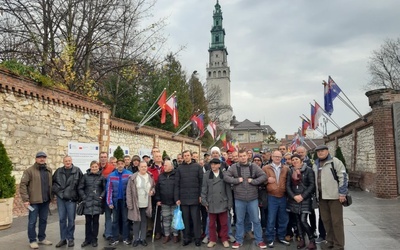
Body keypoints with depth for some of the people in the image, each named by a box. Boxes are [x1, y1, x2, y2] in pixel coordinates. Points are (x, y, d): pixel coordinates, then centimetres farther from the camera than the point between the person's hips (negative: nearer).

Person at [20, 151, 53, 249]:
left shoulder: (49, 170, 9)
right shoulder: (30, 170, -7)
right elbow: (23, 185, -11)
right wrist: (25, 199, -16)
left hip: (45, 201, 5)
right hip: (34, 201, -5)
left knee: (43, 220, 14)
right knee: (32, 221, 4)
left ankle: (42, 238, 27)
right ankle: (32, 240, 16)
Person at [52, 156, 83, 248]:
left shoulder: (77, 171, -5)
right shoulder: (58, 171, 5)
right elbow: (52, 182, 15)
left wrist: (79, 196, -4)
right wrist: (55, 190, 5)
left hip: (71, 199, -3)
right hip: (60, 198, 3)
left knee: (71, 220, 6)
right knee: (62, 219, 10)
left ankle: (70, 238, 18)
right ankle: (63, 239, 21)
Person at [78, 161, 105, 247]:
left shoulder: (101, 177, 2)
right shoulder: (85, 176, 2)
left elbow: (105, 189, 4)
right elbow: (80, 188, 3)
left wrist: (101, 197, -7)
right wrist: (84, 198, -5)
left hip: (97, 202, 0)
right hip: (87, 202, 0)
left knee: (95, 221, 7)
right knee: (88, 221, 7)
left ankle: (94, 239, 18)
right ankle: (87, 239, 20)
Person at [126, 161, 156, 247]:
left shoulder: (150, 177, 1)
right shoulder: (133, 177, -10)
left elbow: (154, 187, 17)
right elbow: (129, 191, -8)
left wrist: (152, 191, -6)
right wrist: (130, 204, -11)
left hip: (146, 204, 3)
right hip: (136, 204, -3)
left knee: (144, 222, 12)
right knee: (136, 222, 8)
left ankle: (143, 238, 26)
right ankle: (136, 239, 23)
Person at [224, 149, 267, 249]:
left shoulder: (254, 166, 0)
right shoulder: (234, 167, -1)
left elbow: (264, 176, -4)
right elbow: (225, 177, -7)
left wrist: (253, 181, -14)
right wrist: (237, 180, -16)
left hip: (253, 199, 0)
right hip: (239, 199, 0)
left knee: (256, 220, 10)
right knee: (239, 221, 12)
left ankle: (259, 240, 24)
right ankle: (239, 240, 26)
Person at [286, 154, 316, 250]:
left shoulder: (308, 170, -4)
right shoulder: (291, 171, 8)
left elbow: (312, 185, -9)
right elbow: (288, 185, 5)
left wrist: (302, 196, -13)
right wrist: (294, 196, -9)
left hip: (305, 199, -4)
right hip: (294, 199, 4)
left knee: (303, 220, -10)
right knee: (298, 220, 8)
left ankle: (312, 240, 7)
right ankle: (302, 240, 19)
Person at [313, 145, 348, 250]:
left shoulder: (335, 161, -7)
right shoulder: (315, 165, 14)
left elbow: (343, 177, -11)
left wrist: (342, 193, -14)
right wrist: (317, 194, 18)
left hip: (334, 196, -6)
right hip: (322, 197, 6)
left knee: (337, 221, 0)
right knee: (326, 220, 13)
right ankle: (330, 241, 26)